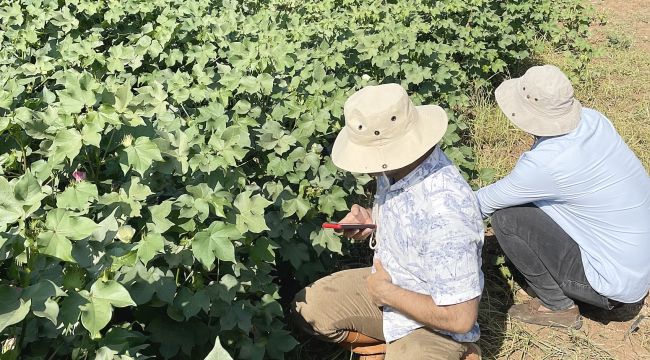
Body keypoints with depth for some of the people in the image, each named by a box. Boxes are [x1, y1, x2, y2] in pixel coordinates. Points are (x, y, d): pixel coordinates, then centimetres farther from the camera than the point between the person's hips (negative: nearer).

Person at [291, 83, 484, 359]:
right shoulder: (398, 166, -12)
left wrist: (387, 292, -20)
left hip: (433, 322, -8)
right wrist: (373, 221, -8)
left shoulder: (445, 214, -37)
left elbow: (461, 318, -31)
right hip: (388, 284, 8)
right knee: (306, 308, 4)